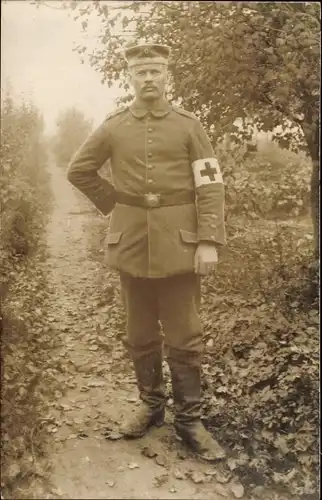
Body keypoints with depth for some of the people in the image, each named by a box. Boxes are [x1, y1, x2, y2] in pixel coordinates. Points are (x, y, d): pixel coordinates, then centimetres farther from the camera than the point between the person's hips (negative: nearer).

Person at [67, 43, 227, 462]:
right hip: (132, 245, 2)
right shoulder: (113, 127, 4)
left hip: (179, 245, -1)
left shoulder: (188, 125, 0)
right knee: (141, 335, 12)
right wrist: (112, 202, 5)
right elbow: (78, 170, 15)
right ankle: (151, 404, 31)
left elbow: (210, 185, -4)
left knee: (184, 337, 4)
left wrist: (209, 241, -13)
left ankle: (189, 420, 17)